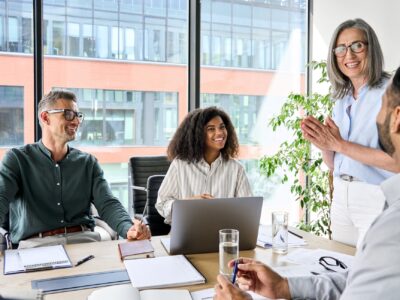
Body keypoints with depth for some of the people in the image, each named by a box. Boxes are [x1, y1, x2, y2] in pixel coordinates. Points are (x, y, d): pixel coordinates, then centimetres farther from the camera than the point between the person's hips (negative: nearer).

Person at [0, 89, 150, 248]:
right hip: (36, 243, -2)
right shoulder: (17, 159, 5)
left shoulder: (88, 162, 12)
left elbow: (107, 204, 1)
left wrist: (129, 228, -22)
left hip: (84, 239, 3)